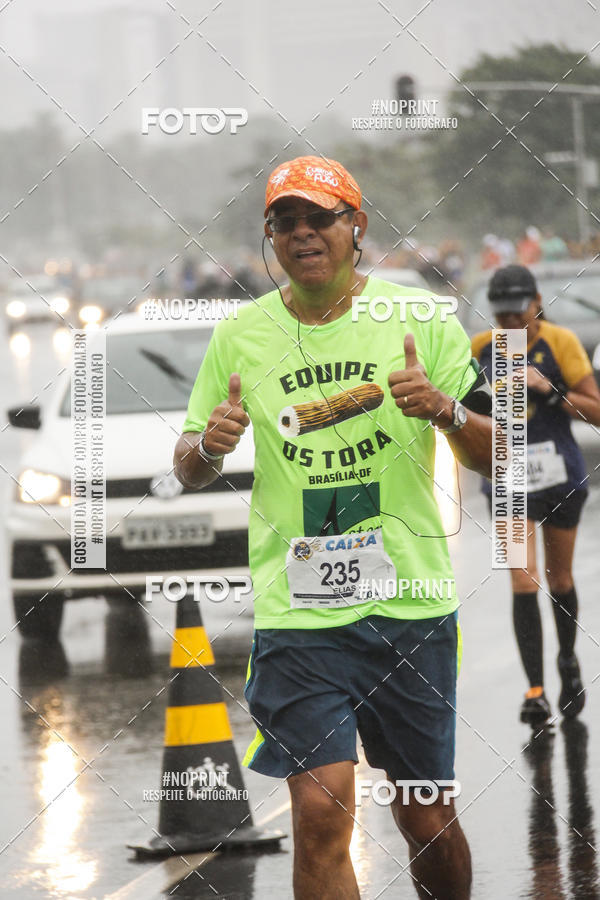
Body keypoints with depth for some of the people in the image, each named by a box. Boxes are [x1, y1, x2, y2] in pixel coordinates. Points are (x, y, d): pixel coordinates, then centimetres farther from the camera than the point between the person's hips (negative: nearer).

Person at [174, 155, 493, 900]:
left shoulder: (422, 323, 2)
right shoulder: (240, 336, 5)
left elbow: (498, 457, 2)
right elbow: (188, 470, 13)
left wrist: (446, 410, -19)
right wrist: (209, 447, -11)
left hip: (413, 605, 0)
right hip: (297, 609, 0)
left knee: (427, 822, 7)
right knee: (321, 811, -14)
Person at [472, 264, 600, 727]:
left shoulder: (560, 342, -9)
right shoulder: (482, 347, -1)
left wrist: (547, 389, -22)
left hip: (560, 473, -1)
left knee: (559, 580, 14)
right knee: (524, 582, -11)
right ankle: (535, 690, -10)